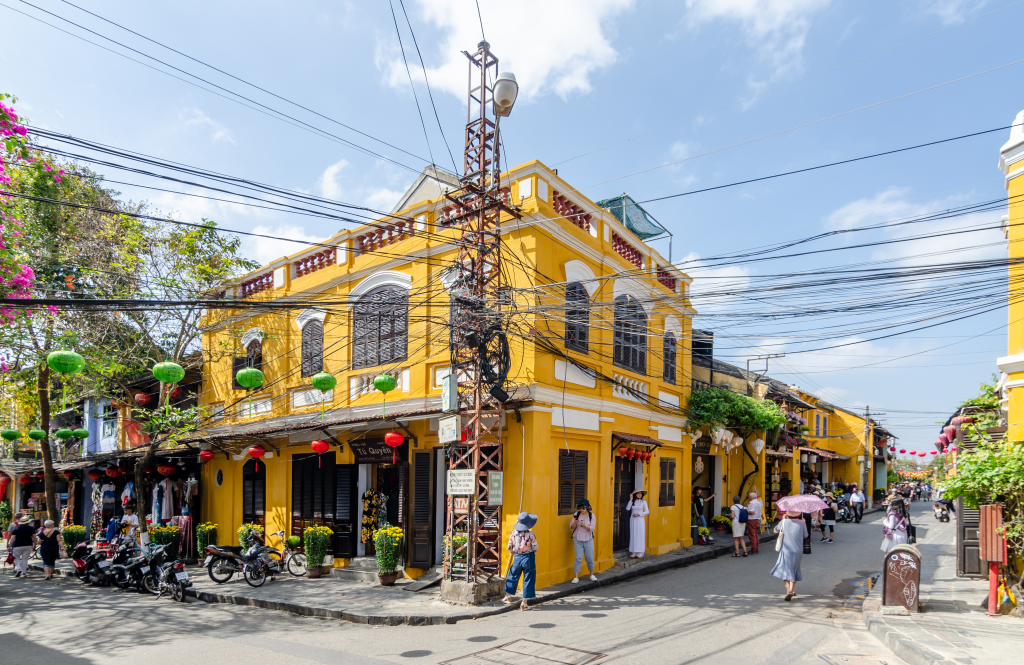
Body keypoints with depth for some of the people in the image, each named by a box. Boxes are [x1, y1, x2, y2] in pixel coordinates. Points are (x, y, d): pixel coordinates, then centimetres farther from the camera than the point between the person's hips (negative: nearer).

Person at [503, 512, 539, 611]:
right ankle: (524, 603, 11)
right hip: (528, 558, -3)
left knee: (513, 576, 21)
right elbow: (535, 548, -8)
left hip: (517, 558, 3)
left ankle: (508, 597, 32)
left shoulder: (513, 534, -8)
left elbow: (509, 547, 1)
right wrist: (533, 553, 14)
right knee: (528, 580, 8)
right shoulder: (531, 535, -16)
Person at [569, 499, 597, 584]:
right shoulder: (576, 514, -1)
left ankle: (592, 575, 25)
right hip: (578, 539, 0)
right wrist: (575, 522, -20)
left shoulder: (591, 516, -2)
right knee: (578, 558, -4)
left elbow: (592, 528, -8)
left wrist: (585, 525, -25)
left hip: (588, 539, 0)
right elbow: (571, 528, 1)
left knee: (590, 558, 4)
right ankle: (576, 577, 2)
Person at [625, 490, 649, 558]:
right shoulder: (632, 502, 4)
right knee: (633, 535, 2)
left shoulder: (643, 502, 1)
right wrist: (630, 500, -15)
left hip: (640, 520, -2)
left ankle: (640, 552, 3)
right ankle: (634, 552, 6)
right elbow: (627, 508, -10)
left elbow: (647, 512, -3)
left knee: (640, 535, -2)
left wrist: (638, 514, -11)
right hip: (633, 520, 2)